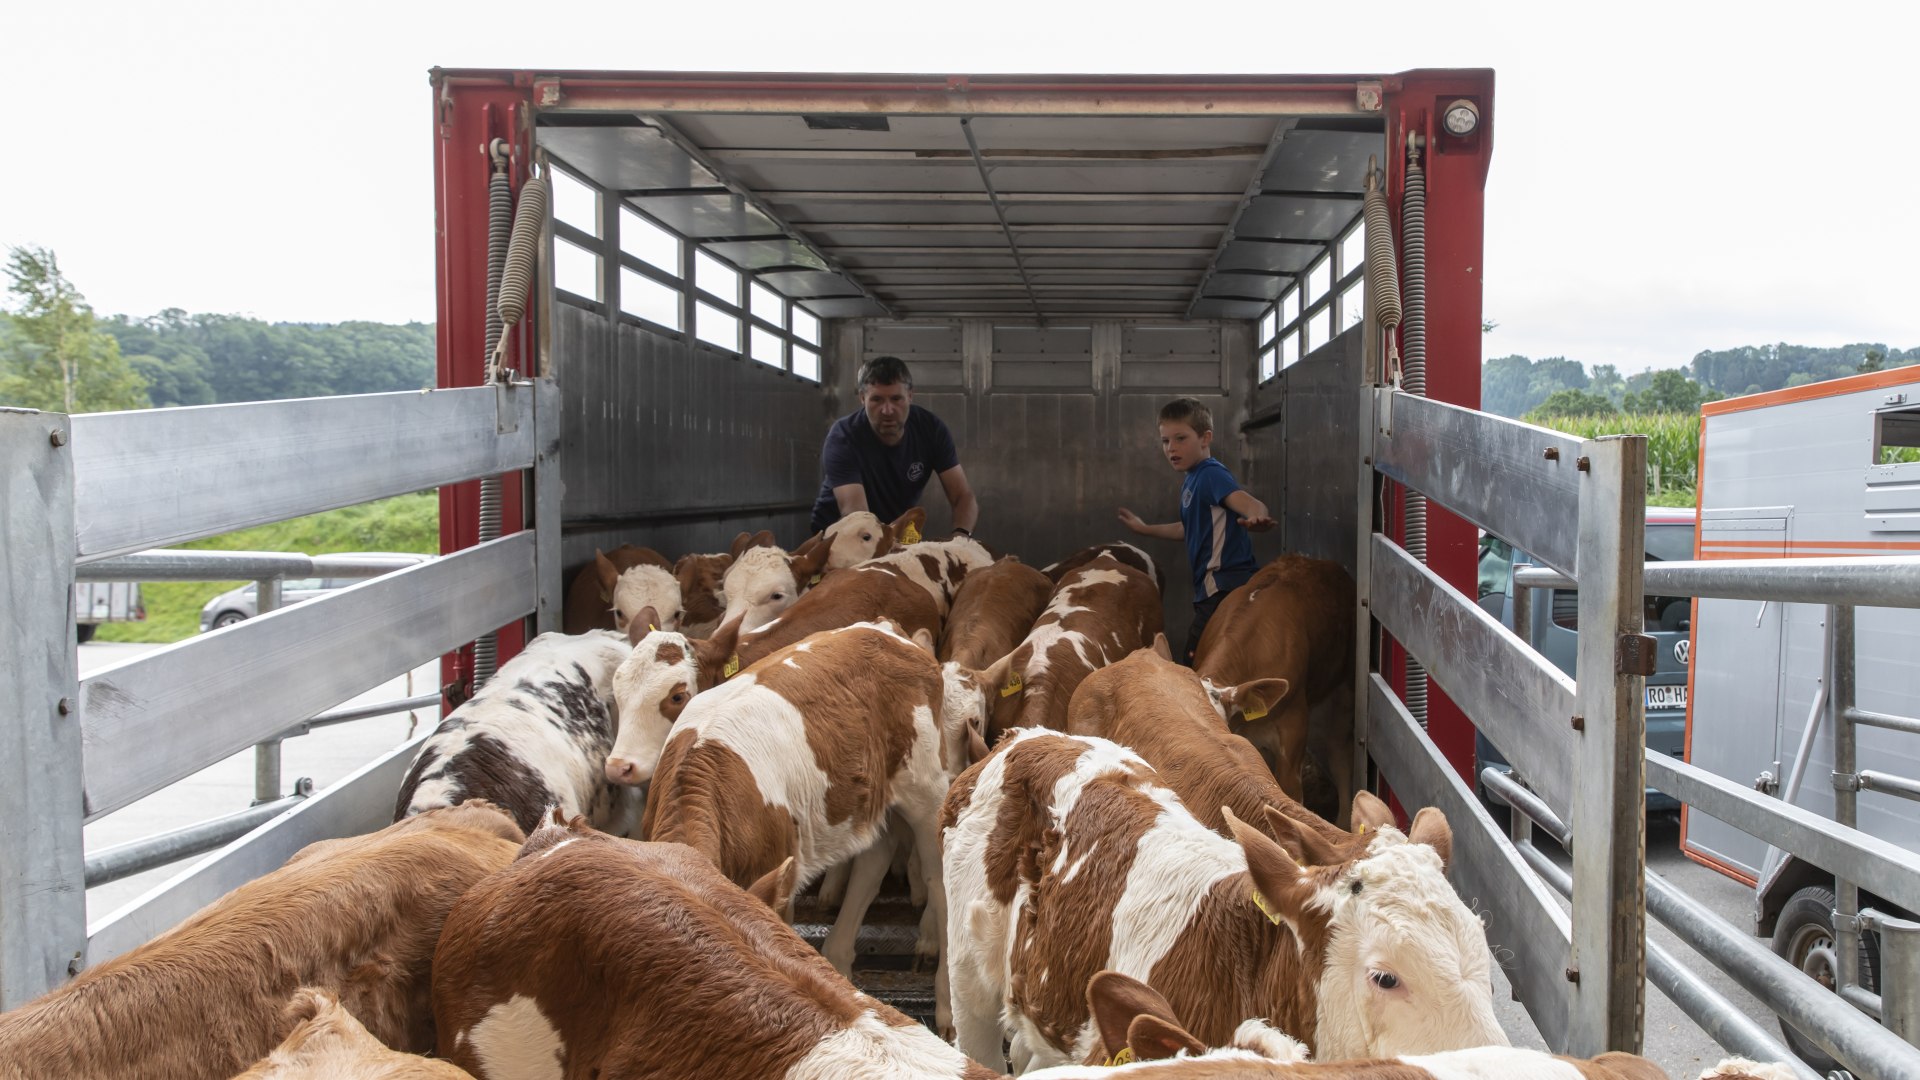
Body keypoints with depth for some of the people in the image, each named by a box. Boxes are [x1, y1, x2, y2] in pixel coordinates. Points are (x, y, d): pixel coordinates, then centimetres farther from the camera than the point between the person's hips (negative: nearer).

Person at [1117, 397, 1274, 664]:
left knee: (1197, 662, -11)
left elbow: (1248, 503, -31)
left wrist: (1257, 518, -55)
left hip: (1224, 588, -10)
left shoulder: (1212, 474, -13)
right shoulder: (1192, 479, 15)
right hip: (1211, 587, 10)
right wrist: (1145, 529, 43)